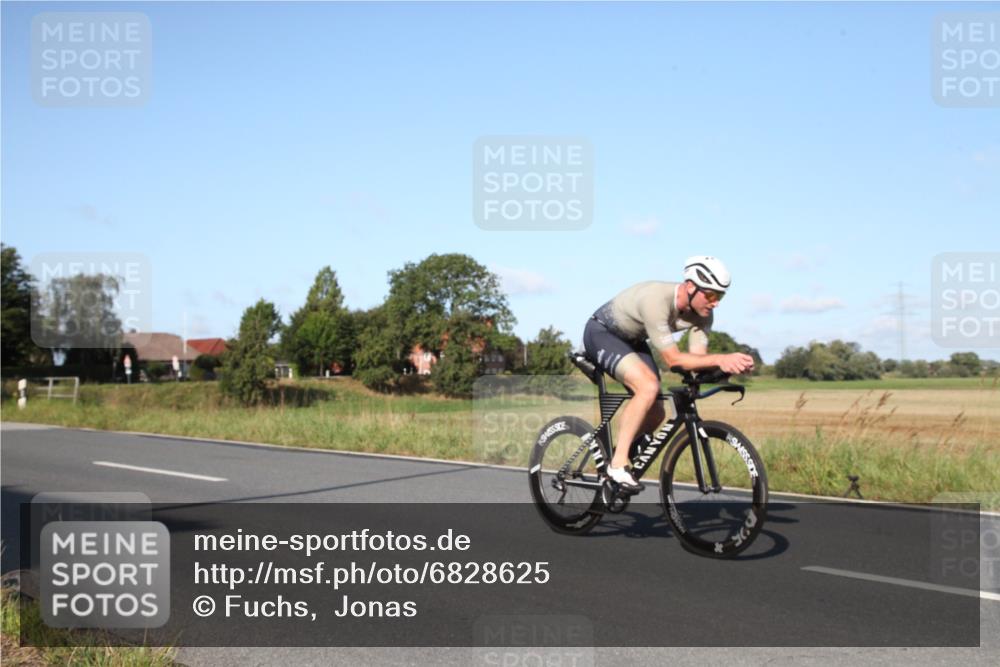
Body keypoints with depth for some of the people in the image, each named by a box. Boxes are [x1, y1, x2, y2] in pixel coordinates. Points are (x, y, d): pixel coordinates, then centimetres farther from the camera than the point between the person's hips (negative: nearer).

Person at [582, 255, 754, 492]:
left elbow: (696, 357, -17)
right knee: (649, 387, -30)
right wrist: (720, 359, -43)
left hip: (632, 340, 8)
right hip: (601, 333, -8)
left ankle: (619, 456, 22)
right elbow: (673, 359, -36)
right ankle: (618, 464, -21)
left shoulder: (702, 313, -15)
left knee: (656, 413, 0)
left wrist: (731, 364, -35)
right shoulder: (656, 300, -37)